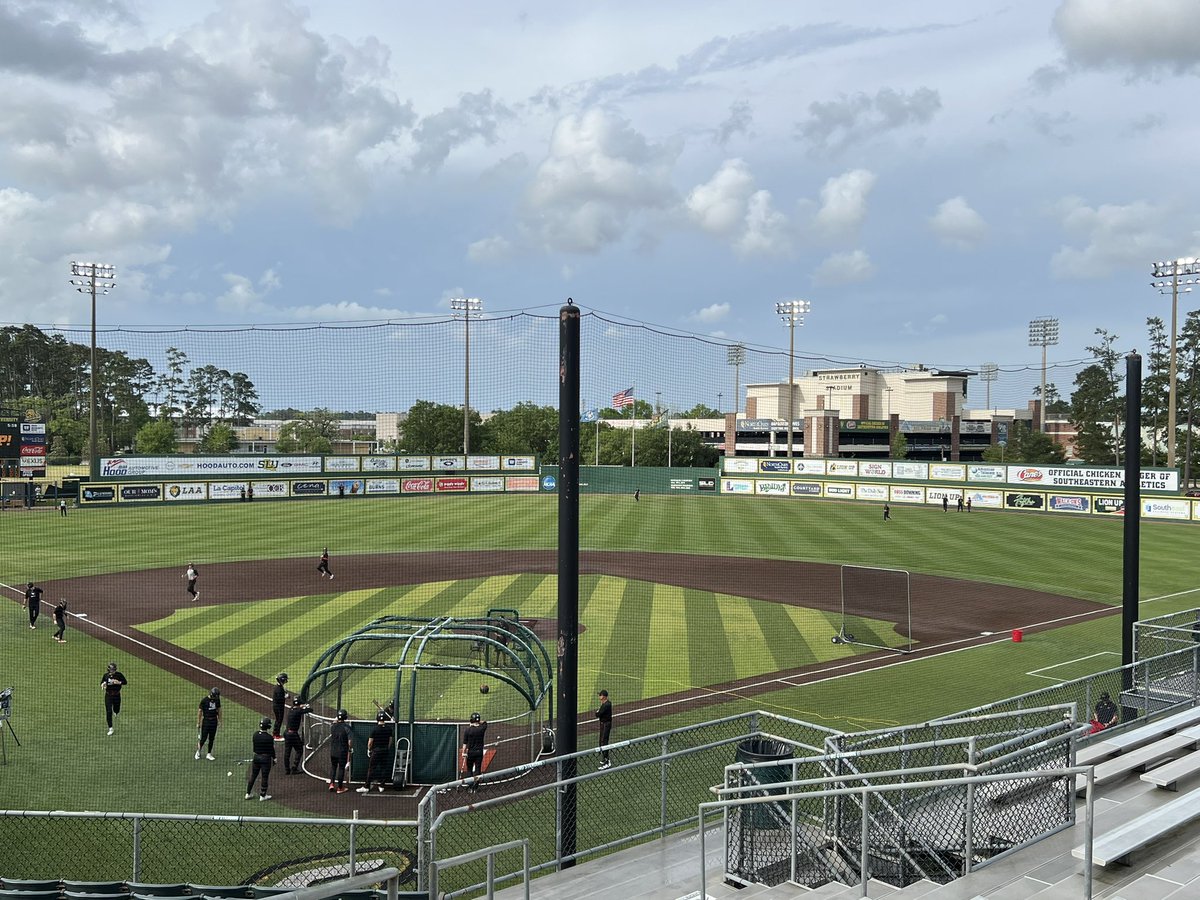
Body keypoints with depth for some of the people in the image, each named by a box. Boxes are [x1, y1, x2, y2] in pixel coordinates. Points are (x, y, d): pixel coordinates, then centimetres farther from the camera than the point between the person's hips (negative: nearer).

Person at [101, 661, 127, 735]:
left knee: (116, 710, 11)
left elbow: (125, 682, -2)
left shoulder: (119, 675, -6)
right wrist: (103, 684, -15)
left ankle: (116, 712, 53)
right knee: (108, 712, -6)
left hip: (117, 695, 0)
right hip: (108, 695, 0)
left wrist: (119, 682, -20)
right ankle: (110, 729, 0)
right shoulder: (106, 675, -1)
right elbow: (101, 683, 9)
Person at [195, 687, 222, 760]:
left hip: (214, 721, 4)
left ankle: (209, 754, 16)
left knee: (212, 738, 7)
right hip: (206, 721, -4)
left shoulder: (217, 700, 2)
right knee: (203, 738, -3)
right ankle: (198, 752, 19)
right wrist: (198, 723, -7)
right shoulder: (204, 700, -12)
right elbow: (199, 711, -7)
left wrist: (219, 721, 12)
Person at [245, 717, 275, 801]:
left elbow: (253, 747, 5)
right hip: (266, 758, -5)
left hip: (256, 757, 5)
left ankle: (248, 793, 23)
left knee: (253, 776, 17)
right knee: (265, 777, 6)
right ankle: (262, 795, 13)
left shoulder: (255, 734, -4)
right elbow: (272, 750, -10)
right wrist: (274, 759, 3)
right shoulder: (269, 737, -19)